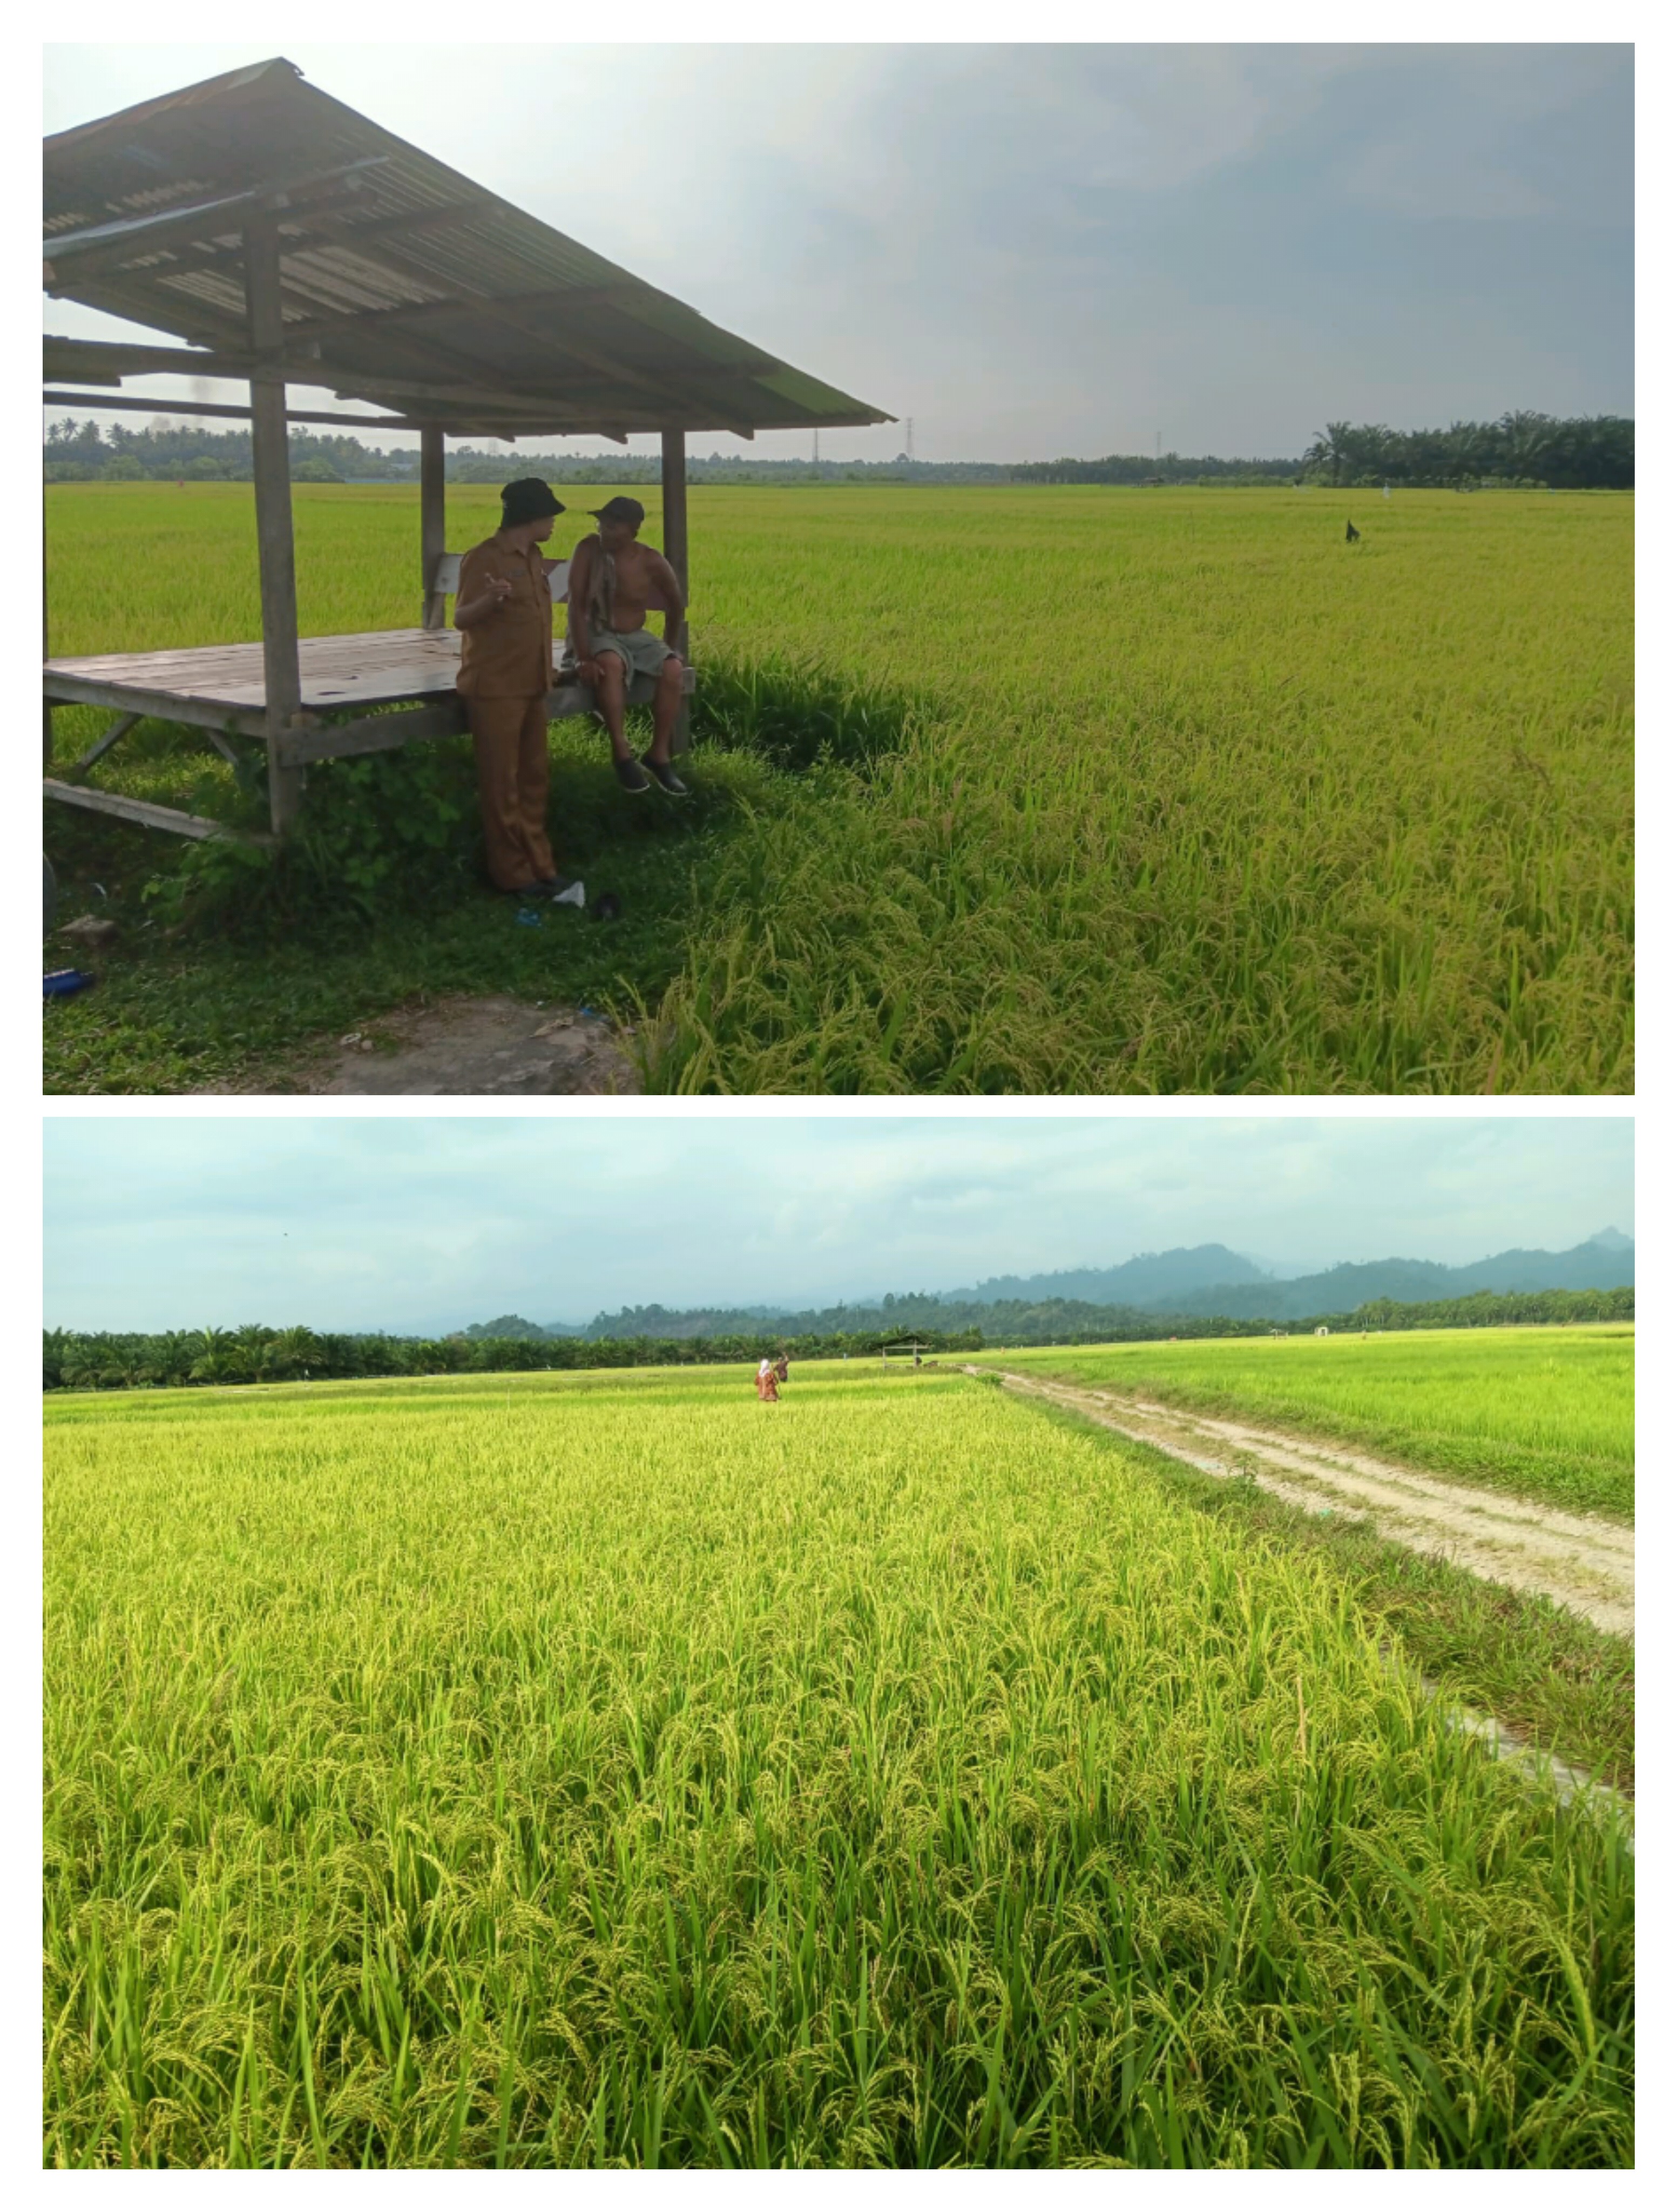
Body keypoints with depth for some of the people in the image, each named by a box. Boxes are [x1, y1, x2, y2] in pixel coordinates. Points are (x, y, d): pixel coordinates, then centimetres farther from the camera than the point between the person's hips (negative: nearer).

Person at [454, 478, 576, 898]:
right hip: (495, 689, -8)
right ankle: (513, 874, 3)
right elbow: (461, 619, -17)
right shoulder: (484, 558, -13)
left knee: (533, 780, 10)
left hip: (531, 686, 8)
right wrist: (489, 599, -35)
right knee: (502, 785, -2)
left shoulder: (532, 557, 11)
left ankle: (540, 867, 16)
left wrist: (547, 669, 23)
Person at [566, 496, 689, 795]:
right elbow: (577, 607, -18)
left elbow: (677, 604, 10)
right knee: (611, 664, -38)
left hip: (636, 638, 3)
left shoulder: (651, 561, -7)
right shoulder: (589, 549, -14)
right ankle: (621, 754, -32)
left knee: (673, 669, -24)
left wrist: (669, 647, 9)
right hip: (597, 635, -3)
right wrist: (584, 658, -28)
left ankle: (659, 756, -14)